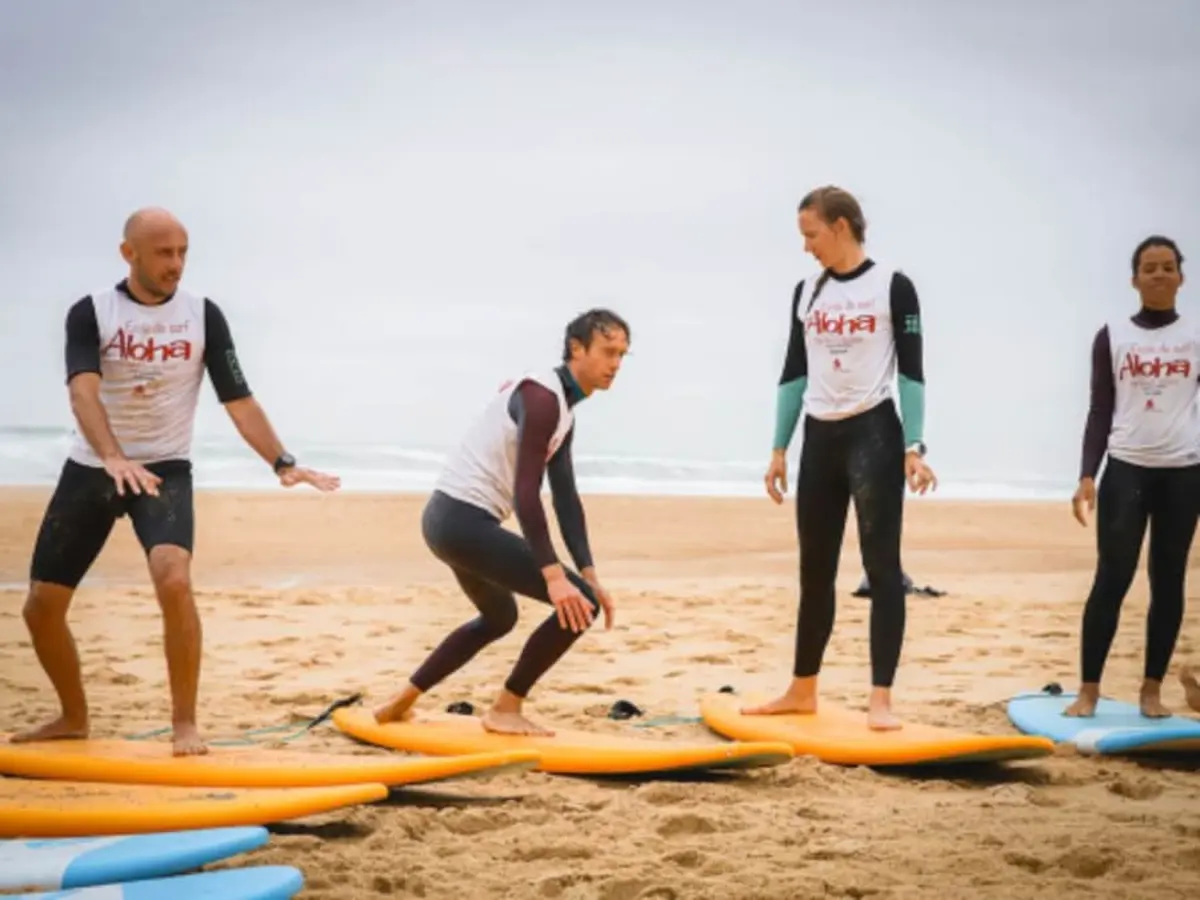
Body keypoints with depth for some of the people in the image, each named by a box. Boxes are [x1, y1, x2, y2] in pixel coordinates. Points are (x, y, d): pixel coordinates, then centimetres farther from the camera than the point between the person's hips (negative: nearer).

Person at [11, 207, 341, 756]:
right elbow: (83, 391, -24)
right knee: (41, 606, 3)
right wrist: (113, 458, -42)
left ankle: (185, 724, -15)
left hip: (165, 469, -1)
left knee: (174, 581, -27)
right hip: (90, 468, 1)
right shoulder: (91, 312, -8)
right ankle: (74, 718, 27)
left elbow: (238, 401, -3)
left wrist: (282, 462, -16)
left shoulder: (203, 315, -3)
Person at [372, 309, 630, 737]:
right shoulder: (543, 398, -16)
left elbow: (566, 498, 14)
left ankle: (401, 702, 36)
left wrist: (589, 574, 7)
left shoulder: (562, 409, 15)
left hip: (452, 520, 11)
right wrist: (554, 575, -28)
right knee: (578, 604, -12)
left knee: (499, 618, 32)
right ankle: (506, 710, 1)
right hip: (465, 521, -11)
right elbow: (525, 493, -24)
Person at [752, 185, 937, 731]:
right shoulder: (806, 293, 10)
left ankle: (880, 700, -4)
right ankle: (802, 691, 21)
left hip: (874, 435, -5)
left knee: (882, 566, -5)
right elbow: (793, 374, 13)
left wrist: (914, 448, -15)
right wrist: (779, 449, 9)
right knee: (815, 570, 11)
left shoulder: (892, 287, -5)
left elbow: (911, 372, -7)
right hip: (820, 439, 5)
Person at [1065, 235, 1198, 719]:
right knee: (1111, 578, -4)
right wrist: (1087, 476, -6)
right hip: (1126, 470, -1)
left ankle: (1152, 689, 12)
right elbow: (1100, 412, 4)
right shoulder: (1112, 337, 5)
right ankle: (1089, 689, 1)